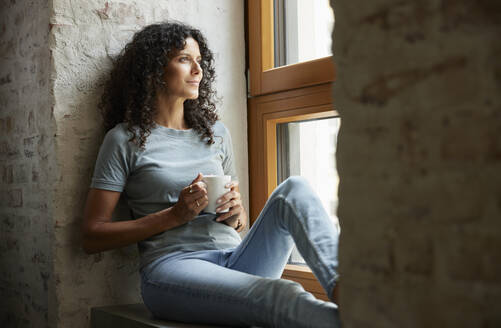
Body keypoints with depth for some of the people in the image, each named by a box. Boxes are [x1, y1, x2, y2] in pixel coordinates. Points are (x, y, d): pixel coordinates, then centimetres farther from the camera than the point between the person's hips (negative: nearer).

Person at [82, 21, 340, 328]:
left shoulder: (216, 133, 22)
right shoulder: (125, 140, 6)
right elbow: (93, 236, 2)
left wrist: (236, 214, 1)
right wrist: (175, 215, -9)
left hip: (235, 259, 5)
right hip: (172, 267, -5)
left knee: (294, 188, -24)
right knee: (283, 297, -36)